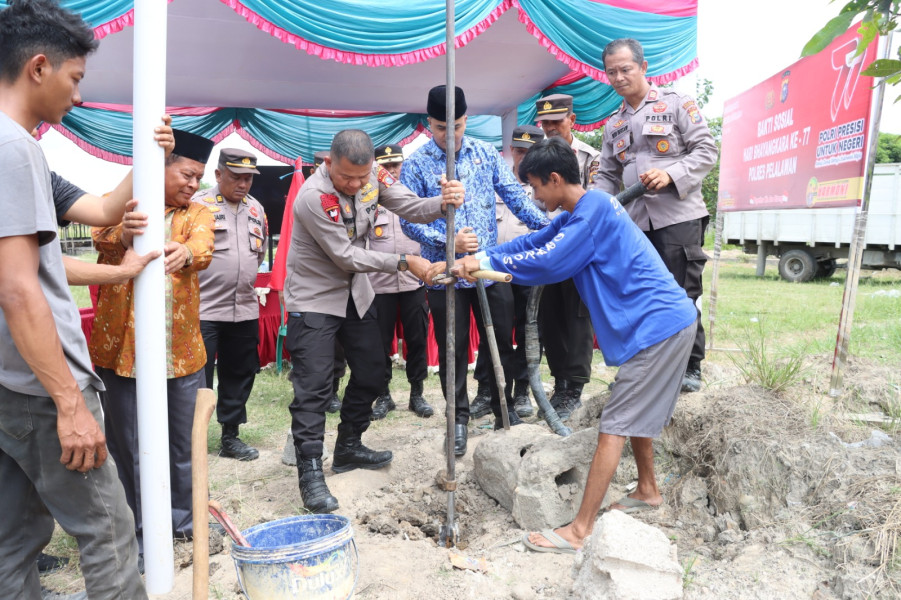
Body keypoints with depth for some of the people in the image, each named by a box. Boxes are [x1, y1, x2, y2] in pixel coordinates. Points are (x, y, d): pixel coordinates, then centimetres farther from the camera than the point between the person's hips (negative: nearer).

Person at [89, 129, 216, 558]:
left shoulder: (197, 214, 9)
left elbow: (202, 247, -14)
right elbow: (102, 235, -18)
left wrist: (186, 253, -38)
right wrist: (124, 235, -43)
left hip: (182, 349, 2)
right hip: (122, 345, -2)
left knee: (183, 441, 11)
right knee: (129, 445, 6)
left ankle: (182, 517, 31)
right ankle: (136, 534, 23)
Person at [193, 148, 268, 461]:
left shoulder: (256, 208, 13)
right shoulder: (199, 203, -8)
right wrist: (210, 276, -3)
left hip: (245, 309, 6)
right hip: (204, 309, -6)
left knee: (239, 376, 13)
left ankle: (230, 436, 26)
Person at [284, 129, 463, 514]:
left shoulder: (373, 176, -8)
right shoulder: (313, 197, -26)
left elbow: (412, 207, -11)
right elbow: (346, 256, -23)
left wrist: (444, 202, -33)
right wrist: (404, 263, -21)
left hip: (355, 294, 7)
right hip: (315, 299, -7)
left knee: (371, 374, 13)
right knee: (313, 388, -8)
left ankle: (348, 449, 31)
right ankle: (310, 474, 3)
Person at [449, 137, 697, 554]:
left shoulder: (594, 207, -17)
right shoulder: (578, 213, 15)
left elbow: (547, 263, -19)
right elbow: (534, 242, 14)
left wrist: (489, 263, -8)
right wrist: (481, 258, 2)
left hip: (657, 326, -10)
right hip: (661, 322, 10)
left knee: (614, 427, -10)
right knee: (635, 413, 24)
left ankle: (579, 532, -6)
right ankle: (647, 491, 42)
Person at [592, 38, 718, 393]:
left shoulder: (676, 104, 2)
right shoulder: (613, 126, 18)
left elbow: (706, 150, -3)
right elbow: (608, 175, 19)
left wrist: (670, 174, -18)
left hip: (678, 217, -5)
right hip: (637, 223, 5)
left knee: (682, 295, -1)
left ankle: (691, 367, 13)